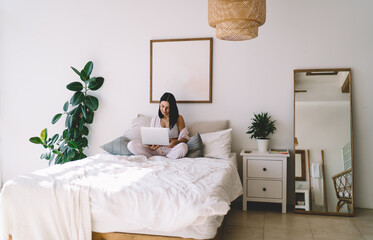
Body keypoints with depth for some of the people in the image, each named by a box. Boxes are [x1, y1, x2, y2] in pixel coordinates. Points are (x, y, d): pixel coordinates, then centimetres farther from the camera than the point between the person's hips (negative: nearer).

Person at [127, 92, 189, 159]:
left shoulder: (178, 118, 6)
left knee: (183, 146, -38)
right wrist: (149, 145, -14)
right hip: (156, 149, 2)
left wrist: (176, 142, -21)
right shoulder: (155, 119, 14)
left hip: (171, 149, -2)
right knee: (131, 144, -19)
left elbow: (184, 138, 2)